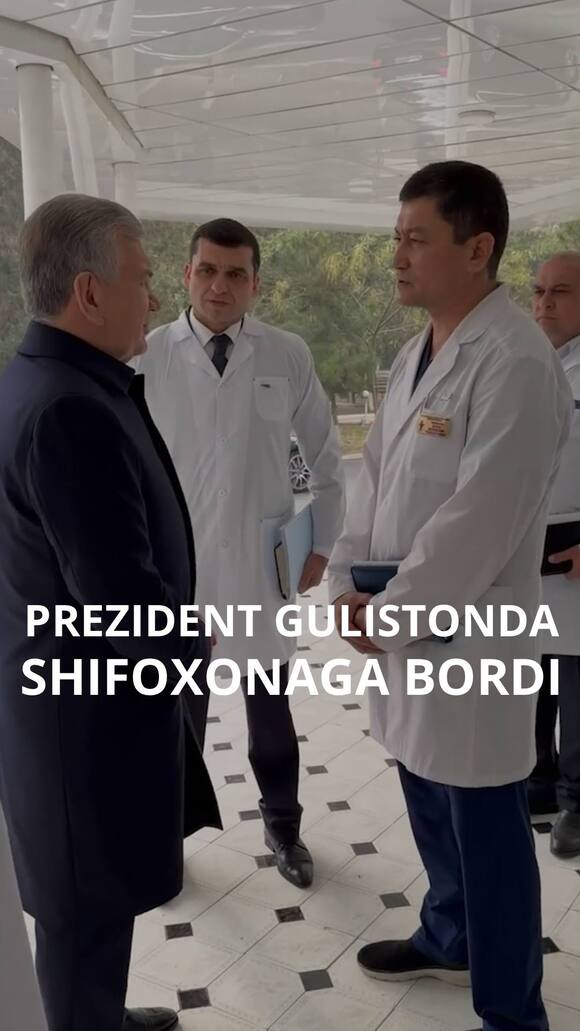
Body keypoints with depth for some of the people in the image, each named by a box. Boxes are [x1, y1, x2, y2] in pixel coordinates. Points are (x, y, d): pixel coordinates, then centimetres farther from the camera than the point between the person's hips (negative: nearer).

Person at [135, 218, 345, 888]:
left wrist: (322, 544, 5)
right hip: (174, 569, -1)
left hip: (262, 569, 1)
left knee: (271, 714, 19)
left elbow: (326, 459, 6)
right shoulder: (147, 358, -8)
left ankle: (282, 827, 42)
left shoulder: (288, 357, -4)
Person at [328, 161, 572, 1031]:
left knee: (487, 833, 7)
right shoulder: (415, 353, 10)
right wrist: (350, 578, 2)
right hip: (402, 622, 8)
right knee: (429, 806, 24)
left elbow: (478, 522, -22)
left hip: (467, 634, -8)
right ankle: (449, 938, 48)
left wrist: (392, 617, -15)